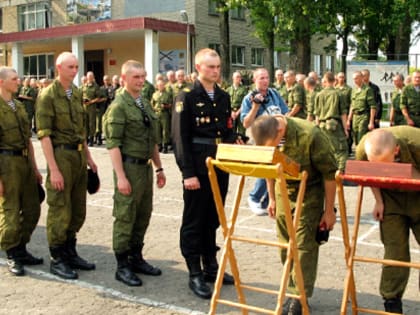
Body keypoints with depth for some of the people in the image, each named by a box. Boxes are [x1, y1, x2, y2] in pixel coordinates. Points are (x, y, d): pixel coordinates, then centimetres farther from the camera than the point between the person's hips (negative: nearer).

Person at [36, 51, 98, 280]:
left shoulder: (77, 93, 12)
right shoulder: (48, 95, -9)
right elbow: (44, 134, -14)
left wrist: (88, 157, 16)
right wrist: (53, 169, -18)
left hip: (79, 154, 7)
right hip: (61, 154, -7)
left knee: (78, 210, 13)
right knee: (60, 210, 0)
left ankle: (70, 253, 27)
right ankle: (57, 260, 13)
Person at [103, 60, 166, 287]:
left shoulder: (145, 104, 14)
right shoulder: (119, 106, -10)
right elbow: (113, 144, -15)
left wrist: (159, 168, 17)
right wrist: (120, 177, -20)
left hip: (146, 166, 8)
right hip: (129, 166, -8)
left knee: (143, 216, 14)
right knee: (125, 218, -1)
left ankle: (136, 258, 27)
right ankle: (122, 266, 10)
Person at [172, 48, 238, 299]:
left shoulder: (224, 97, 12)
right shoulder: (187, 97, -6)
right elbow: (180, 137, -11)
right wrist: (188, 173, -16)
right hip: (198, 168, -6)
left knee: (213, 220, 14)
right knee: (194, 222, 4)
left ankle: (211, 267, 26)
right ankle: (195, 275, 11)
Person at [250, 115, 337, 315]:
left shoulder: (310, 135, -29)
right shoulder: (266, 137, -13)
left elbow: (329, 173, -18)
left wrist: (329, 210, -12)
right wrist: (272, 199, 14)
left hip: (309, 192, -5)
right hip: (283, 191, 5)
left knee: (304, 245, -5)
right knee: (285, 245, 9)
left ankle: (299, 297, 3)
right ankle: (292, 291, 23)